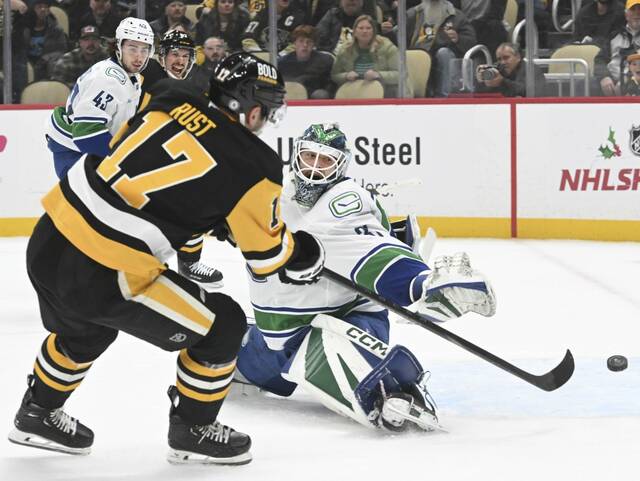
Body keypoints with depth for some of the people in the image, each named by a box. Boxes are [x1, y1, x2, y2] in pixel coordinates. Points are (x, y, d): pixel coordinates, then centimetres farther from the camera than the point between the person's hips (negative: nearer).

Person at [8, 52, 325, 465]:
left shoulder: (172, 100, 7)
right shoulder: (253, 166, -8)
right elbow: (268, 255, 2)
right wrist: (306, 256, 24)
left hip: (48, 242, 7)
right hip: (102, 275, -7)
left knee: (86, 327, 37)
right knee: (223, 325, 11)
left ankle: (39, 414, 54)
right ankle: (193, 431, 26)